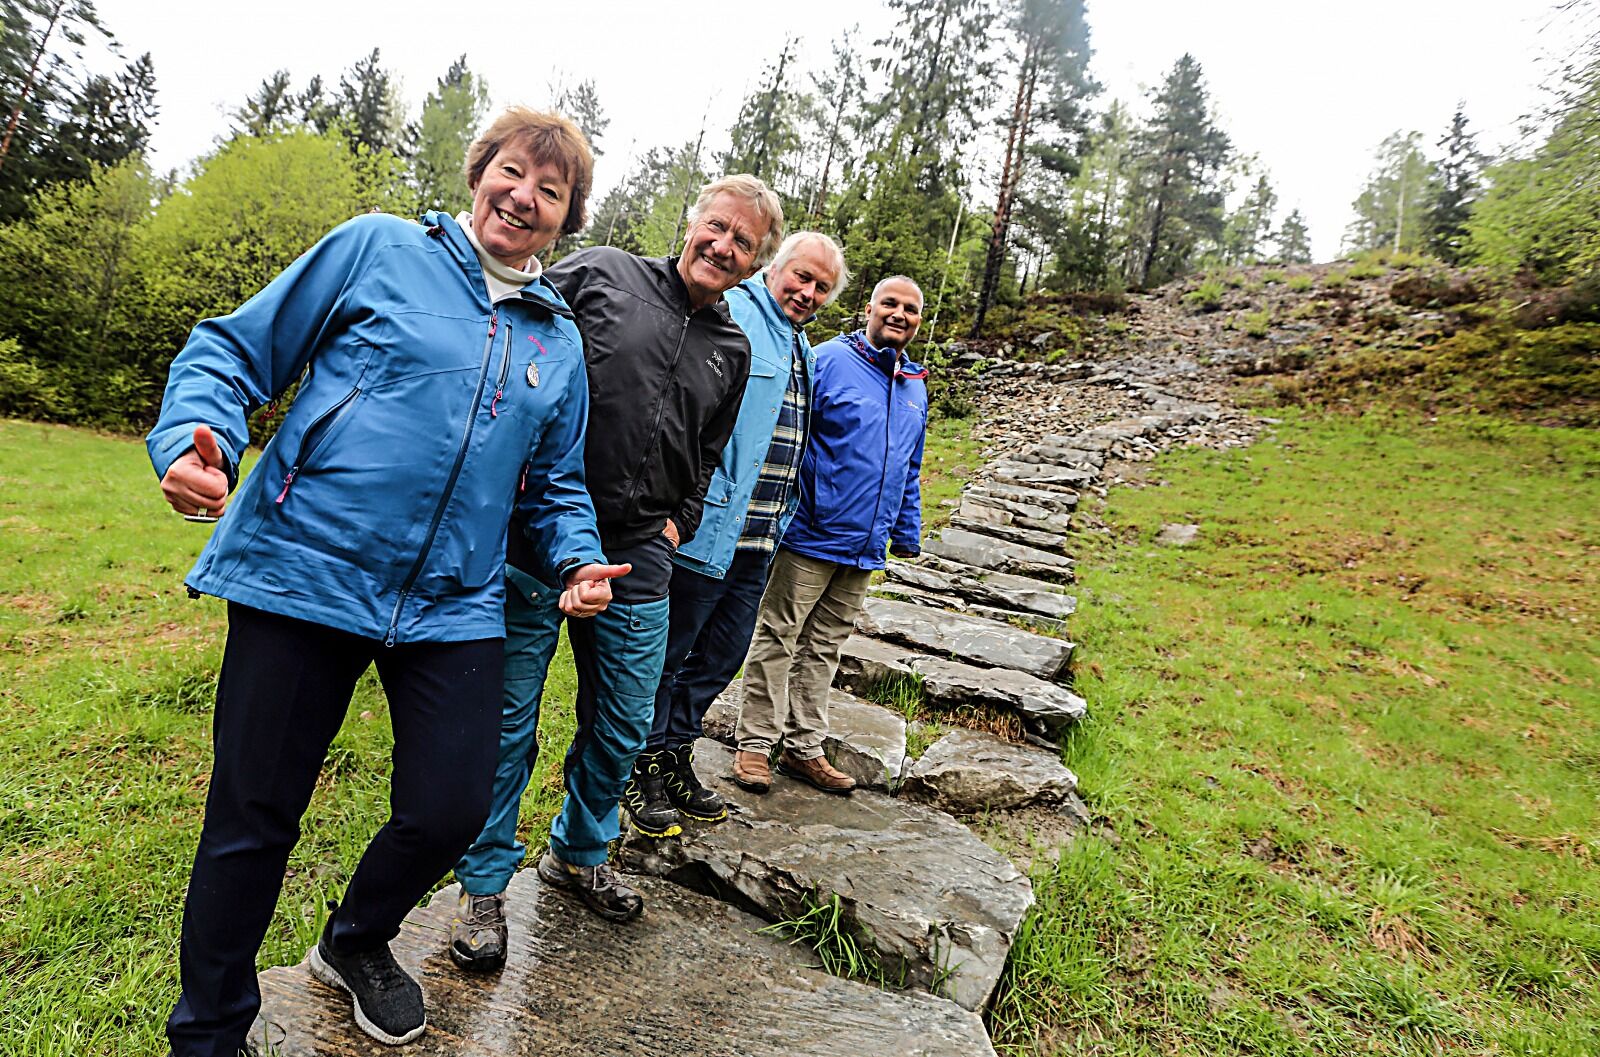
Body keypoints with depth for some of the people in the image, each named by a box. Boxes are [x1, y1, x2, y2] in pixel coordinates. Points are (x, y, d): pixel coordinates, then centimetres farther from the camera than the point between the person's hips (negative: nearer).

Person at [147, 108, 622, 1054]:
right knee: (254, 818, 8)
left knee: (450, 813, 3)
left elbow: (556, 483, 18)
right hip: (302, 575, -3)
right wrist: (198, 436, -15)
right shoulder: (379, 248, 3)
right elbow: (237, 352, 4)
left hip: (454, 607, 4)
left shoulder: (561, 341, 14)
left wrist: (578, 558, 0)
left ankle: (357, 944, 39)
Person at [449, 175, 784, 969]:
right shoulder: (598, 274, 0)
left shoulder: (732, 350, 13)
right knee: (507, 717, 5)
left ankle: (579, 854, 39)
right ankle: (483, 888, 25)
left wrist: (675, 528, 8)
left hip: (637, 558, 5)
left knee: (622, 726, 13)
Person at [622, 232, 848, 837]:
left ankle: (676, 758, 33)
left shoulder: (802, 347, 18)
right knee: (667, 653, 5)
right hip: (707, 527, -8)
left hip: (759, 538, 9)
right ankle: (644, 769, 22)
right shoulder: (729, 314, -9)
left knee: (719, 659, 16)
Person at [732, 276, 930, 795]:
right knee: (777, 638, 2)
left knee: (824, 648, 14)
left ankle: (803, 747, 26)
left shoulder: (916, 387, 15)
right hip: (811, 535, -6)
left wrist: (907, 533, 19)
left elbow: (910, 471, 22)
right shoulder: (828, 360, -7)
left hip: (864, 547, 7)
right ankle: (755, 743, 15)